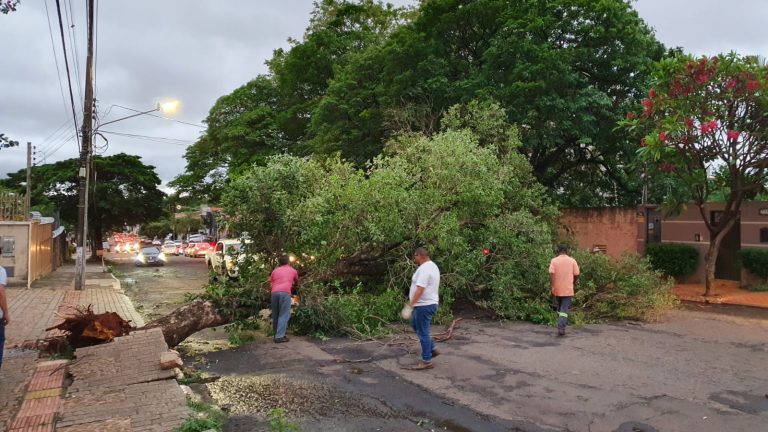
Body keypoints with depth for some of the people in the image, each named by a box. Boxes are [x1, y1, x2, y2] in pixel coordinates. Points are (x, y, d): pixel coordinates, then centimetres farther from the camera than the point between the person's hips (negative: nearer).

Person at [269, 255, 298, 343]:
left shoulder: (275, 271, 24)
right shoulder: (293, 270, 22)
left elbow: (271, 283, 17)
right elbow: (296, 282, 40)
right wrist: (293, 285, 61)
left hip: (274, 292, 3)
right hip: (285, 292, -3)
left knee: (275, 315, 14)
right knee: (284, 315, -3)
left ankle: (276, 334, 22)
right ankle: (279, 336, -10)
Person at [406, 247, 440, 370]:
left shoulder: (424, 269, -20)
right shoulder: (432, 266, 13)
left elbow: (420, 289, -28)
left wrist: (410, 304, -27)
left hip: (424, 305, -11)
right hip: (428, 303, 11)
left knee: (423, 332, -2)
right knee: (415, 324, 24)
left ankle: (426, 361, 6)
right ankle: (432, 349, 26)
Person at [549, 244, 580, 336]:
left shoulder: (554, 261, -3)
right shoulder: (572, 261, -1)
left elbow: (551, 275, -12)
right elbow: (576, 275, 0)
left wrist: (552, 287, -10)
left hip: (557, 290, 1)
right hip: (568, 290, -1)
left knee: (559, 308, 19)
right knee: (564, 310, -2)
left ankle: (560, 326, 25)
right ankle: (561, 328, -15)